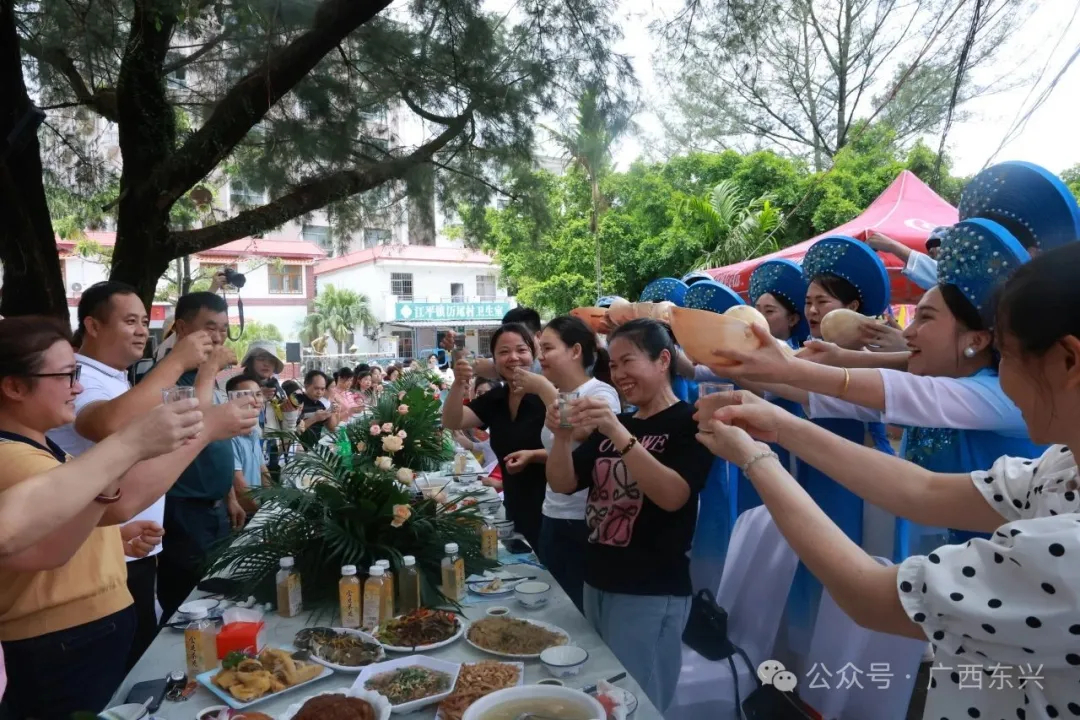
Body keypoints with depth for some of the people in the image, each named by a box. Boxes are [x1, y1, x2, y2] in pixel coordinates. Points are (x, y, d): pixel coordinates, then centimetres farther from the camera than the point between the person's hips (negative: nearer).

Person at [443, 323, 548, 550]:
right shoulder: (494, 399, 4)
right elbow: (452, 422, -8)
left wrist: (533, 455, -27)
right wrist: (459, 384, -24)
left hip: (550, 508, -6)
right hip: (515, 507, 6)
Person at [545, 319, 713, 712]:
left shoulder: (691, 423, -8)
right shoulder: (610, 425, 11)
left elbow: (672, 496, -23)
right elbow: (563, 484, 3)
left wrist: (618, 434, -32)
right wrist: (562, 437, -16)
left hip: (650, 594, -6)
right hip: (596, 583, 6)